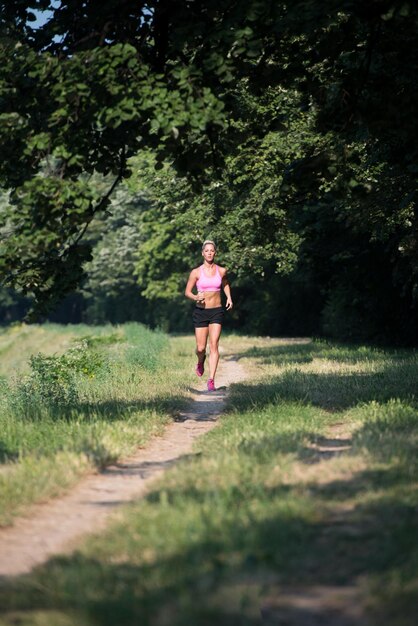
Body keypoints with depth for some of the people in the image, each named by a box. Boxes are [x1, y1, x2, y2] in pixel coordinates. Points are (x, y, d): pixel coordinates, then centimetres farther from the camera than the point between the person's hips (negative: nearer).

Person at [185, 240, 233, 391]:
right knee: (201, 348, 1)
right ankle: (201, 362, 39)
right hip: (200, 312, 0)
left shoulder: (221, 271, 3)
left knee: (214, 345, -13)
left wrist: (229, 297, 9)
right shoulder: (196, 272, -3)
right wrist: (195, 297, -18)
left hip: (217, 312, 0)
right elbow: (187, 292, 2)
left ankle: (211, 380, -15)